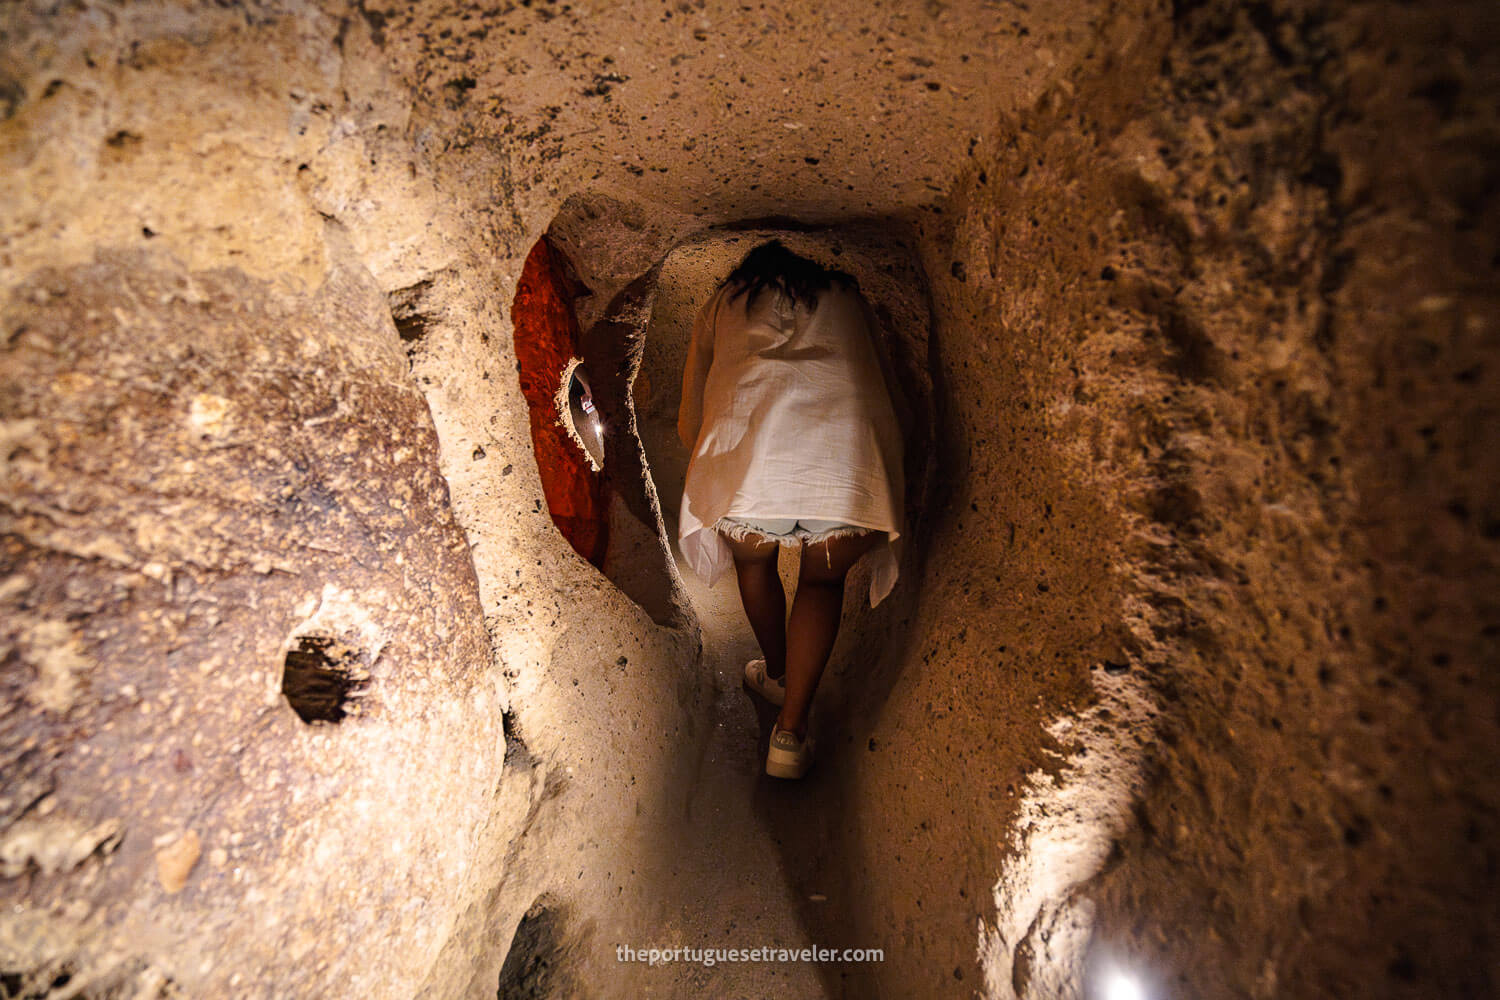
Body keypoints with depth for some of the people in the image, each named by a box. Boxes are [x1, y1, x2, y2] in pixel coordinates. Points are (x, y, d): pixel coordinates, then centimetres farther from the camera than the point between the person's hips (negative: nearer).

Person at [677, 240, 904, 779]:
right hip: (851, 461, 1)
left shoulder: (722, 303, 28)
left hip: (750, 458, 0)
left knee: (753, 561, 30)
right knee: (824, 579, 27)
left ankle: (777, 675, 51)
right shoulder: (845, 295, 32)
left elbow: (689, 425, 25)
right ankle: (791, 730, 21)